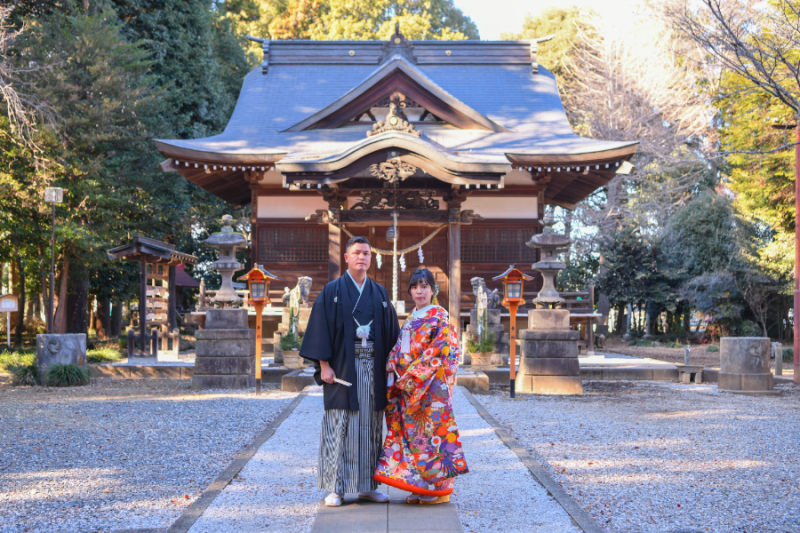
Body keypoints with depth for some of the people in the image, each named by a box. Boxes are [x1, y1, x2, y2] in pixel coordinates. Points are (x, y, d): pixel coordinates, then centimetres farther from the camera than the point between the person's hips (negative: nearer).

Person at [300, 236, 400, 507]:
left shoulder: (380, 293, 13)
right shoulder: (332, 291, 1)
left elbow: (391, 331, 13)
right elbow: (320, 328, -4)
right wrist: (324, 364, -12)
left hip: (373, 368, 4)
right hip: (343, 368, -4)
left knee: (370, 425, 6)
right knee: (339, 426, -3)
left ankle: (368, 485, 14)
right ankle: (335, 488, 3)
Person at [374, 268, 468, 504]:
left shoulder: (439, 317, -5)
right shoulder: (410, 319, 17)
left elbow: (438, 351, -13)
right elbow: (397, 352, 17)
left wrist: (413, 375, -15)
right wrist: (394, 374, 0)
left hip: (431, 385, -7)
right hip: (407, 386, 7)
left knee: (430, 430, -6)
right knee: (411, 429, 6)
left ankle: (438, 487, 2)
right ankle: (420, 487, 12)